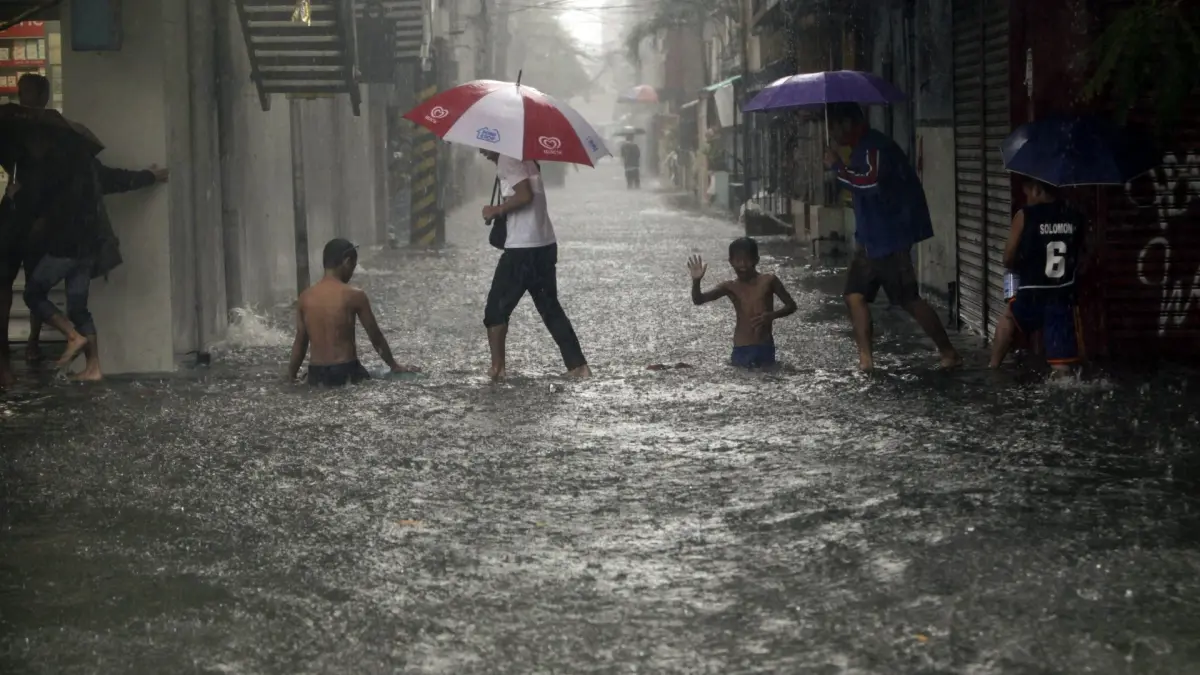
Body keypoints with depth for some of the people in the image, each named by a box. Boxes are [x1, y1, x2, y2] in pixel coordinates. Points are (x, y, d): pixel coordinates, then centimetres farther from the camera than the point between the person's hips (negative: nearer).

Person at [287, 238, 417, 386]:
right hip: (345, 373, -5)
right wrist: (394, 366, 15)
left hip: (316, 376, 5)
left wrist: (291, 374, 21)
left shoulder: (305, 297, 4)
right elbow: (376, 337, 2)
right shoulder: (354, 296, -7)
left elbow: (300, 343, 9)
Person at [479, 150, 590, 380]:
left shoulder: (506, 160, -10)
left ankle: (497, 367, 1)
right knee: (550, 307, 14)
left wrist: (496, 210, -12)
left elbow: (525, 195, -21)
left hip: (521, 249, -9)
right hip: (546, 245, 9)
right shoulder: (525, 160, 17)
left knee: (496, 308, 2)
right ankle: (578, 365, 9)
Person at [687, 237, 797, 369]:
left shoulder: (768, 281, -4)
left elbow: (791, 305, 2)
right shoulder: (730, 287, 0)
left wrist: (772, 315, -17)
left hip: (764, 348, -1)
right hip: (741, 350, 1)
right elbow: (698, 300, -5)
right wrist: (696, 281, -25)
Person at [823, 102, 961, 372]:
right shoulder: (863, 148, 14)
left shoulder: (875, 147, -19)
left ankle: (949, 353, 6)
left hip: (889, 239, -10)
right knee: (855, 295, 3)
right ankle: (865, 357, 3)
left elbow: (870, 182, -36)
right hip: (870, 239, 10)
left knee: (909, 300, -4)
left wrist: (837, 166, -28)